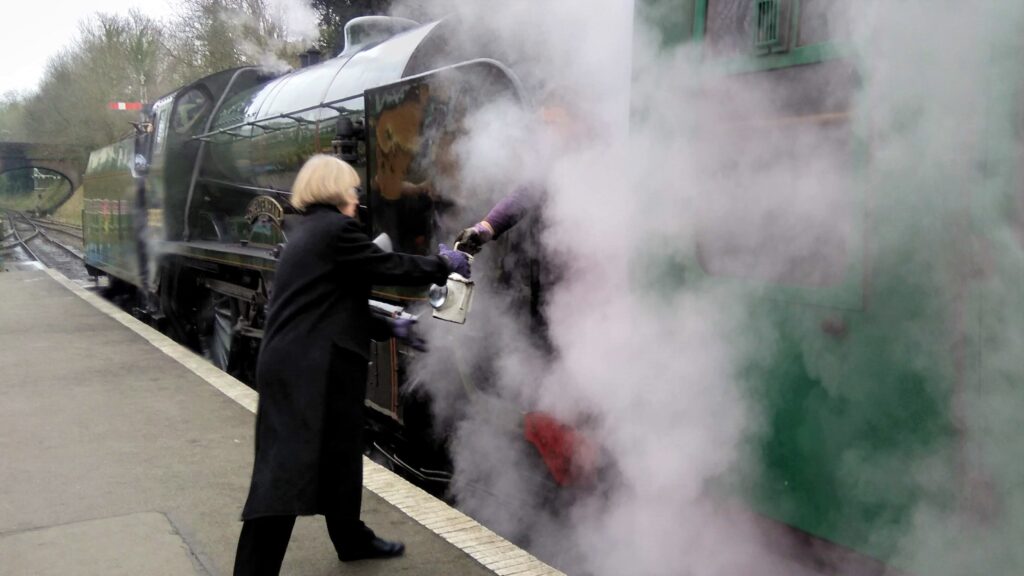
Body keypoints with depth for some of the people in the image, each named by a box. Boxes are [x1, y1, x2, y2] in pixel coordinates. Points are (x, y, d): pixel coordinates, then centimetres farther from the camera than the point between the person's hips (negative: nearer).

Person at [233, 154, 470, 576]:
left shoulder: (310, 231, 19)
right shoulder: (335, 228, -11)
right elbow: (389, 268, -8)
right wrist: (444, 265, 7)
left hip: (298, 364, 10)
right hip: (306, 369, -10)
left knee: (337, 453, 21)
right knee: (286, 467, -7)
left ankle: (351, 538, 37)